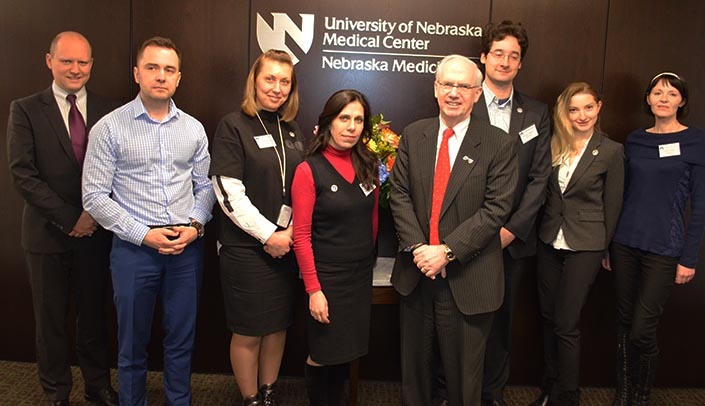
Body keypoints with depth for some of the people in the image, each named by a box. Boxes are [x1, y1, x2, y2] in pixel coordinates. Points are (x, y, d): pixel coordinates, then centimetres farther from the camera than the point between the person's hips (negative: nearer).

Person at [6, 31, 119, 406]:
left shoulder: (108, 111, 3)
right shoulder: (25, 110, -2)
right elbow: (22, 174, -9)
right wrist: (69, 219, -13)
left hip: (96, 231, 2)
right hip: (48, 233, -1)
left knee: (94, 314, 13)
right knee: (51, 319, 11)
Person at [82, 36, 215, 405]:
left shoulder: (193, 129, 5)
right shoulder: (109, 128, -5)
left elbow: (205, 186, 9)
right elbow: (95, 197, -8)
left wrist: (194, 226, -8)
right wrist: (144, 234, -13)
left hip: (188, 247, 3)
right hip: (135, 248, -2)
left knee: (182, 339, 15)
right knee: (133, 342, 14)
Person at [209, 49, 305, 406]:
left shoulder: (292, 130, 11)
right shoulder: (234, 126, -7)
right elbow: (229, 193, -13)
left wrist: (290, 232, -4)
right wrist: (268, 235, -13)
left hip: (286, 245, 5)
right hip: (245, 247, -5)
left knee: (278, 324, 14)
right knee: (247, 332, 6)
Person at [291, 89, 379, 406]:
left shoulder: (369, 165, 3)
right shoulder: (309, 170, -12)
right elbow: (301, 235, -13)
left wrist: (367, 256, 12)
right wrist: (313, 289, -15)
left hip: (362, 274, 5)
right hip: (327, 277, -5)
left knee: (347, 351, 16)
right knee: (323, 355, 8)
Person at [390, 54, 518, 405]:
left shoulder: (498, 144, -5)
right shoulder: (413, 136, 5)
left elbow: (496, 207, -11)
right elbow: (400, 194, 0)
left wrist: (447, 250, -18)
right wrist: (417, 248, -12)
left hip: (468, 277, -3)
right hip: (416, 271, 3)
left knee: (463, 373, 12)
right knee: (414, 365, 19)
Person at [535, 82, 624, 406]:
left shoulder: (611, 151, -6)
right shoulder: (553, 146, 3)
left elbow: (612, 205, -1)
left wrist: (605, 248, 5)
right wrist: (546, 230, 8)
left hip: (584, 246, -4)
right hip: (549, 242, 4)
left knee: (566, 325, -1)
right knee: (548, 318, 12)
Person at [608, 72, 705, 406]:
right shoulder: (635, 140, 8)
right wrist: (608, 244, 11)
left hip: (664, 249, -4)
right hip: (624, 244, 4)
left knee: (642, 330, -4)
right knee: (624, 322, 10)